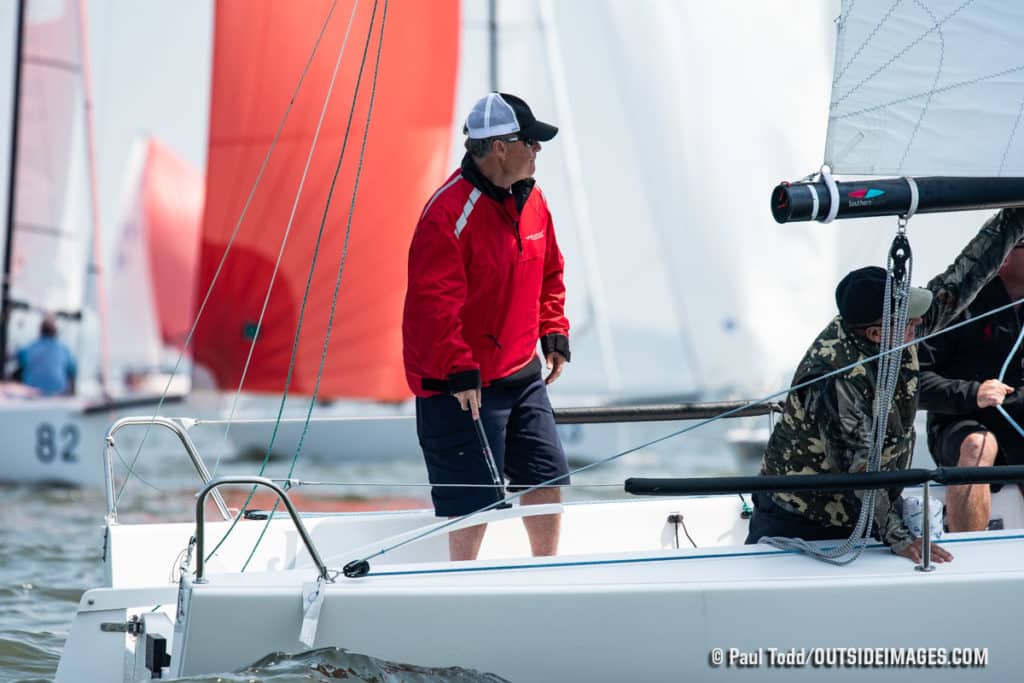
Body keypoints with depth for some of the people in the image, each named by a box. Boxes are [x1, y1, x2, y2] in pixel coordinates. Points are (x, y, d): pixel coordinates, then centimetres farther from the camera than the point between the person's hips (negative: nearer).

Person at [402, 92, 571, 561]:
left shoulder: (531, 199, 7)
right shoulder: (450, 211, -21)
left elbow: (549, 273, 22)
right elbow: (433, 299, -24)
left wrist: (554, 332, 13)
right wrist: (459, 371, -26)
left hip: (523, 374, 8)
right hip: (463, 383, -8)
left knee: (547, 479, 12)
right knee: (475, 497, -3)